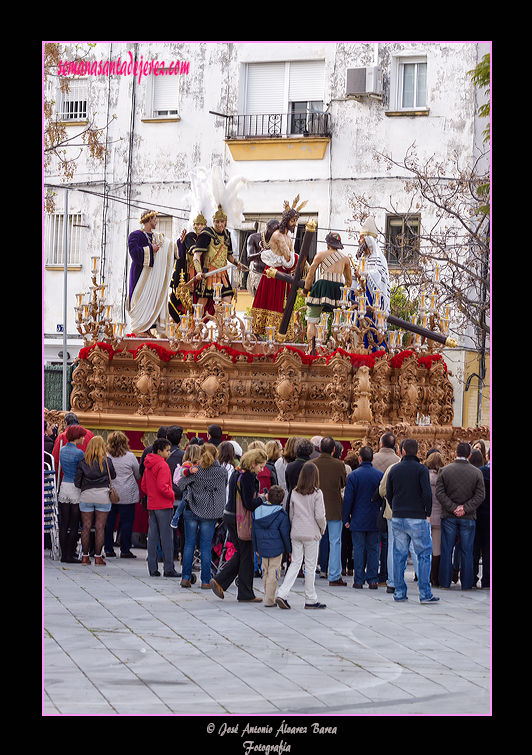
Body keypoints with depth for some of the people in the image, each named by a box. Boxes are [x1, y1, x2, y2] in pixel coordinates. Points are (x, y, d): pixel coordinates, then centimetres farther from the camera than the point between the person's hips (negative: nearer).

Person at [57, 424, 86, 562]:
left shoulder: (62, 450, 8)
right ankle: (70, 555, 1)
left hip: (64, 487, 6)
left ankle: (64, 555, 9)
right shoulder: (79, 453, -13)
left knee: (64, 524, 8)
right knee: (74, 525, 0)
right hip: (76, 489, -6)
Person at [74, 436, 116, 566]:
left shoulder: (83, 462, -3)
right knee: (100, 527, 2)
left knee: (86, 526, 7)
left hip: (86, 496, 1)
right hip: (103, 497, -1)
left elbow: (77, 482, -1)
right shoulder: (107, 461, -5)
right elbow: (113, 476, 8)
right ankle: (98, 557, 3)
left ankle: (85, 556, 11)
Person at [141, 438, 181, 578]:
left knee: (153, 537, 8)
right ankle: (169, 569, -2)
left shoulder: (148, 465, 13)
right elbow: (162, 487, -20)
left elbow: (143, 486, 18)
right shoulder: (162, 465, -14)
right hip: (164, 505, -8)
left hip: (151, 505, 8)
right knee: (167, 537, -4)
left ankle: (152, 569, 8)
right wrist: (172, 495, -5)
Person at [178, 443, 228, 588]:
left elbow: (180, 485, -6)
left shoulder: (195, 471, -7)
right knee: (205, 547, 4)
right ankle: (205, 581, 4)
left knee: (189, 544, 8)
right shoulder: (222, 472, -3)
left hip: (191, 511, 0)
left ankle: (185, 577, 7)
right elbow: (224, 486, 13)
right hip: (210, 513, 0)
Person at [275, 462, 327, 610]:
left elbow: (291, 514, 10)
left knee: (295, 563, 8)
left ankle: (282, 594, -6)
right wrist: (323, 529, 6)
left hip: (296, 533, 4)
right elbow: (320, 516, -11)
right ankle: (310, 600, 9)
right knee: (310, 566, 3)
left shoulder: (294, 493, 4)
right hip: (312, 534, -4)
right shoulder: (317, 493, -10)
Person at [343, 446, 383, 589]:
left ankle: (359, 580, 4)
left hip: (358, 519, -2)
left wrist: (346, 518, 3)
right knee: (373, 549, 6)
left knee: (359, 549, 3)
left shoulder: (353, 475, -7)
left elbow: (348, 499, -5)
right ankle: (373, 580, 6)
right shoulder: (380, 475, -1)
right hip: (375, 520, 2)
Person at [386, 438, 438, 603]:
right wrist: (427, 514, -2)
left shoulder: (394, 470, 6)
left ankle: (399, 593, 10)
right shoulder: (421, 469, -8)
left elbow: (388, 494, 10)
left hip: (397, 519, 4)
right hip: (417, 518, -4)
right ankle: (425, 594, -4)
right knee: (424, 554, 1)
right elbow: (427, 493, -14)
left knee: (399, 555, 9)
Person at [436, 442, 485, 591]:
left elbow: (439, 493, -8)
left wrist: (452, 507, -8)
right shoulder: (477, 472, -3)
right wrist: (465, 508, -10)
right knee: (467, 551, 5)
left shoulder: (444, 471, -2)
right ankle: (466, 584, 7)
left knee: (447, 550, 6)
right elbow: (480, 495, -8)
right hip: (468, 517, 0)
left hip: (448, 517, 0)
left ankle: (445, 583, 8)